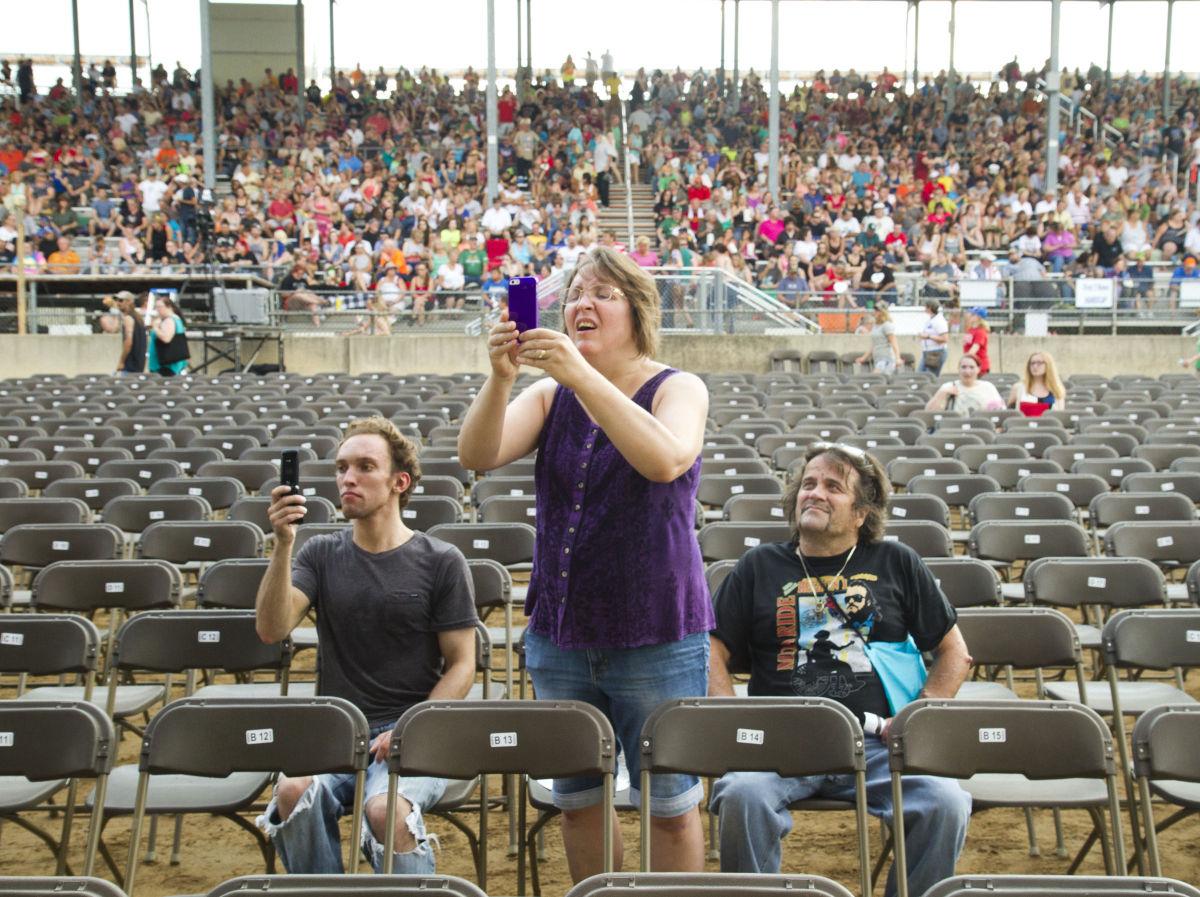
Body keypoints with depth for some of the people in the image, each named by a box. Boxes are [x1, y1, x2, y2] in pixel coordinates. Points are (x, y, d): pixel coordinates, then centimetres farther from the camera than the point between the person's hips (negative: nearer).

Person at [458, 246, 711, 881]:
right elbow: (476, 455, -10)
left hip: (656, 637, -4)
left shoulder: (678, 389, -5)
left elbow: (666, 461, -28)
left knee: (669, 805, 6)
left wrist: (583, 375, -35)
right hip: (560, 635, 4)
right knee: (576, 799, 15)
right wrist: (500, 378, -27)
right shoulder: (550, 395, 7)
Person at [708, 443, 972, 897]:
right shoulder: (760, 566, 16)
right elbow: (714, 654, 13)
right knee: (741, 796, -32)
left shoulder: (897, 563, 17)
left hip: (877, 743, 1)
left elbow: (954, 653, 18)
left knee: (945, 803, -27)